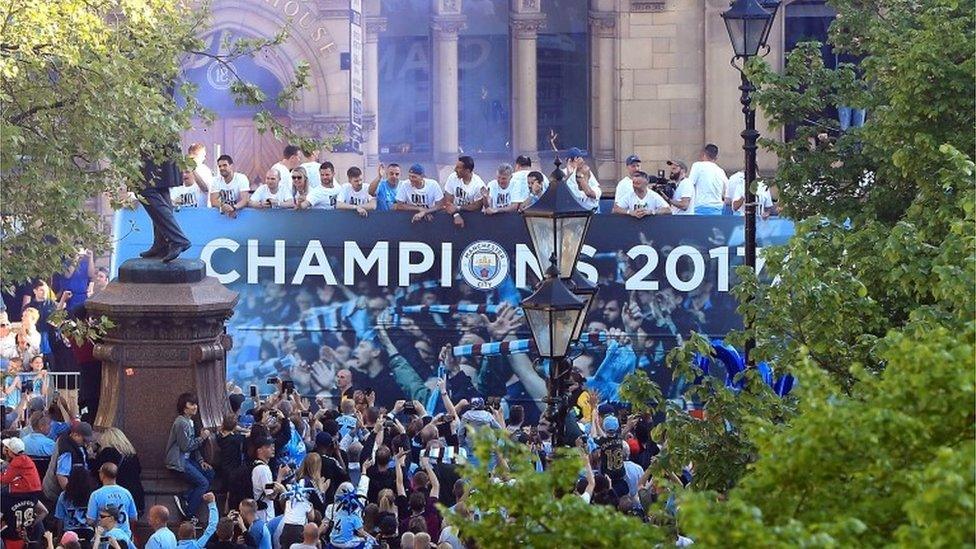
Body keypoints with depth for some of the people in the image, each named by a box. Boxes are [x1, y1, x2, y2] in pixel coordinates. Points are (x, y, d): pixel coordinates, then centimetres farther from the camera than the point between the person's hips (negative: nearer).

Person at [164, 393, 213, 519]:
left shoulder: (189, 421, 13)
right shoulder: (181, 423, -18)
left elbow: (193, 445, 16)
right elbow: (186, 446, -19)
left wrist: (200, 461, 6)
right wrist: (201, 438, -13)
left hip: (187, 459, 10)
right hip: (177, 462, -10)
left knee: (210, 473, 0)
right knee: (203, 483, -14)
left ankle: (184, 499, -3)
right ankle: (189, 515, -7)